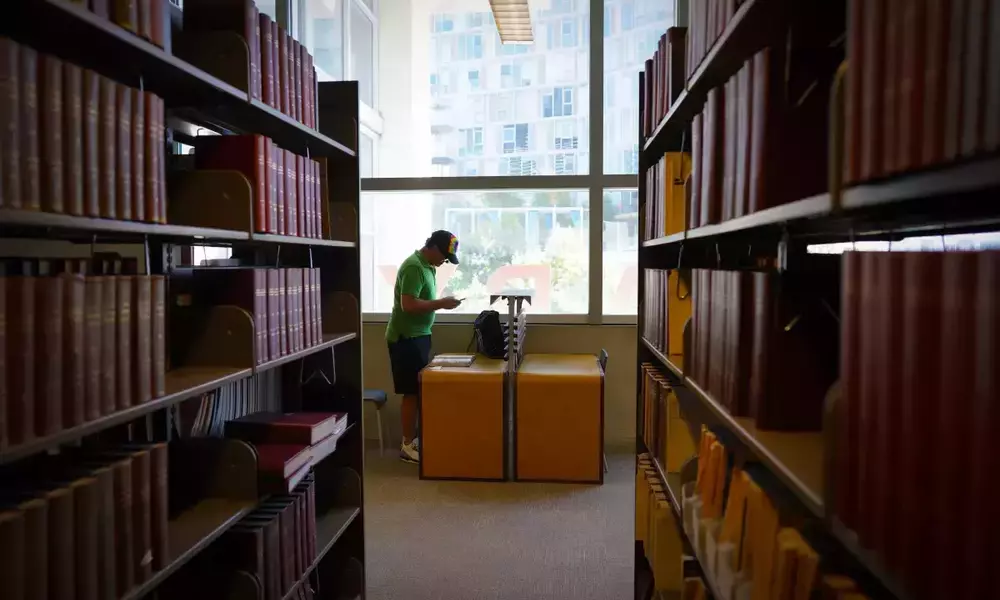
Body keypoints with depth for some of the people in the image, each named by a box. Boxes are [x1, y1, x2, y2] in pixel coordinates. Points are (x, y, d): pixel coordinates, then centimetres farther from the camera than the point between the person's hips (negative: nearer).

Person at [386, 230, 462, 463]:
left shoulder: (426, 265, 12)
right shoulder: (414, 267, -19)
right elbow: (408, 304, -27)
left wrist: (440, 303, 7)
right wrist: (441, 303, -21)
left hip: (418, 335, 10)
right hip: (406, 338, -10)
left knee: (418, 390, 13)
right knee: (412, 392, -4)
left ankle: (413, 438, 22)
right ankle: (408, 446, 5)